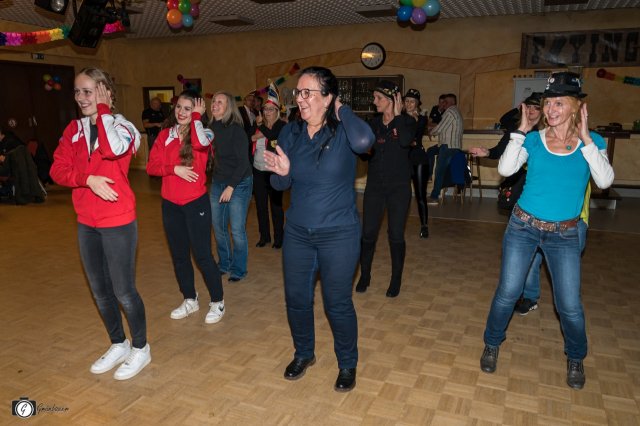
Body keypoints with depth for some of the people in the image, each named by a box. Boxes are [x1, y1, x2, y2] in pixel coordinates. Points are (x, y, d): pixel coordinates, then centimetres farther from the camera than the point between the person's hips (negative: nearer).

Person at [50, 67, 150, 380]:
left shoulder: (122, 126, -8)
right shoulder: (74, 129, 7)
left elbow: (112, 150, -31)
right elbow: (58, 169, 1)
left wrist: (103, 109, -19)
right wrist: (88, 179, -17)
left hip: (118, 222, -6)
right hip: (86, 223, 6)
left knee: (124, 291, 3)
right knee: (100, 291, 17)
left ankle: (140, 348, 25)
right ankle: (118, 345, 37)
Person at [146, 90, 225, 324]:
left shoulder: (203, 132, -6)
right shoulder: (165, 135, 5)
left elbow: (201, 143, -31)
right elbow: (152, 166, 0)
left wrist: (197, 116, -17)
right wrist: (174, 169, -16)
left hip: (196, 202, -5)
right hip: (170, 204, 5)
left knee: (202, 255, -1)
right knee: (179, 255, 15)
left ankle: (217, 302, 18)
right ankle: (190, 300, 34)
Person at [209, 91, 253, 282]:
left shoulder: (236, 130, -14)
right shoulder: (212, 128, 3)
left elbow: (243, 161, -15)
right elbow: (213, 156, 12)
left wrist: (231, 187, -17)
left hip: (238, 184, -6)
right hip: (217, 182, 6)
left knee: (237, 230, -1)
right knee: (218, 227, 11)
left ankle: (238, 269, 17)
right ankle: (224, 264, 31)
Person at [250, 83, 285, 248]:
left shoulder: (282, 126, -7)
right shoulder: (257, 125, 8)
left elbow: (276, 138, -25)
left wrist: (262, 126, -16)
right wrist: (254, 137, -12)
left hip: (274, 172, -5)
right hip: (258, 171, 5)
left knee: (276, 205, 3)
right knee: (260, 205, 11)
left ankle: (278, 237, 16)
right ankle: (264, 236, 25)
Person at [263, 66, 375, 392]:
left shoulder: (342, 132, -12)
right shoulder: (290, 133, 1)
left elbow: (364, 141, -37)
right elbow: (280, 185, 6)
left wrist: (342, 110, -19)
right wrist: (281, 171, -19)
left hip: (339, 235, -4)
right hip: (297, 233, 5)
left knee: (337, 303, 8)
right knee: (296, 298, 16)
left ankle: (347, 364, 33)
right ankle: (303, 354, 42)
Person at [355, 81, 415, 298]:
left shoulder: (407, 121, -2)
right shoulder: (373, 123, 8)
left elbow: (405, 141, -24)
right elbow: (364, 152, 11)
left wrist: (397, 115, -14)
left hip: (399, 186, -3)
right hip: (374, 185, 3)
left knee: (396, 234, 2)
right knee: (368, 233, 3)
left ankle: (396, 279, 19)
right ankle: (364, 275, 21)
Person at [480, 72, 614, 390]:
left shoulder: (592, 142, -1)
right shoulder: (533, 140, -2)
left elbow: (604, 181, -16)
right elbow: (505, 169, -17)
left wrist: (585, 139, -19)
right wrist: (520, 131, -15)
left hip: (564, 235, 0)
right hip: (523, 227, 0)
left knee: (569, 305, 4)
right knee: (507, 293, 5)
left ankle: (575, 358, 32)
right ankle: (492, 345, 29)